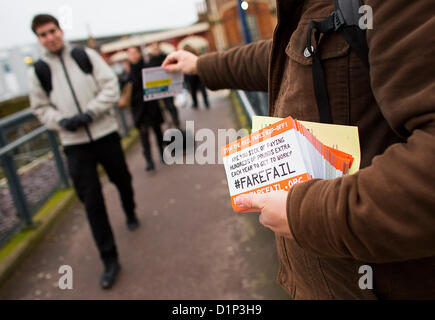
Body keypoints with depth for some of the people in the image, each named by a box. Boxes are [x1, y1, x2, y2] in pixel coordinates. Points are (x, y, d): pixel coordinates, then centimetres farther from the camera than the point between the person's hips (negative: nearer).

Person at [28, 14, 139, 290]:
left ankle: (130, 213, 52)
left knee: (122, 180, 17)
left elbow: (111, 86, -5)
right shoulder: (38, 71, 4)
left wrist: (89, 113, -17)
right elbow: (41, 108, 9)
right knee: (91, 200, -3)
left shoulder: (86, 55, 1)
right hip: (75, 143, 0)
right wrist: (62, 121, -11)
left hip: (105, 133, 0)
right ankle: (110, 260, 6)